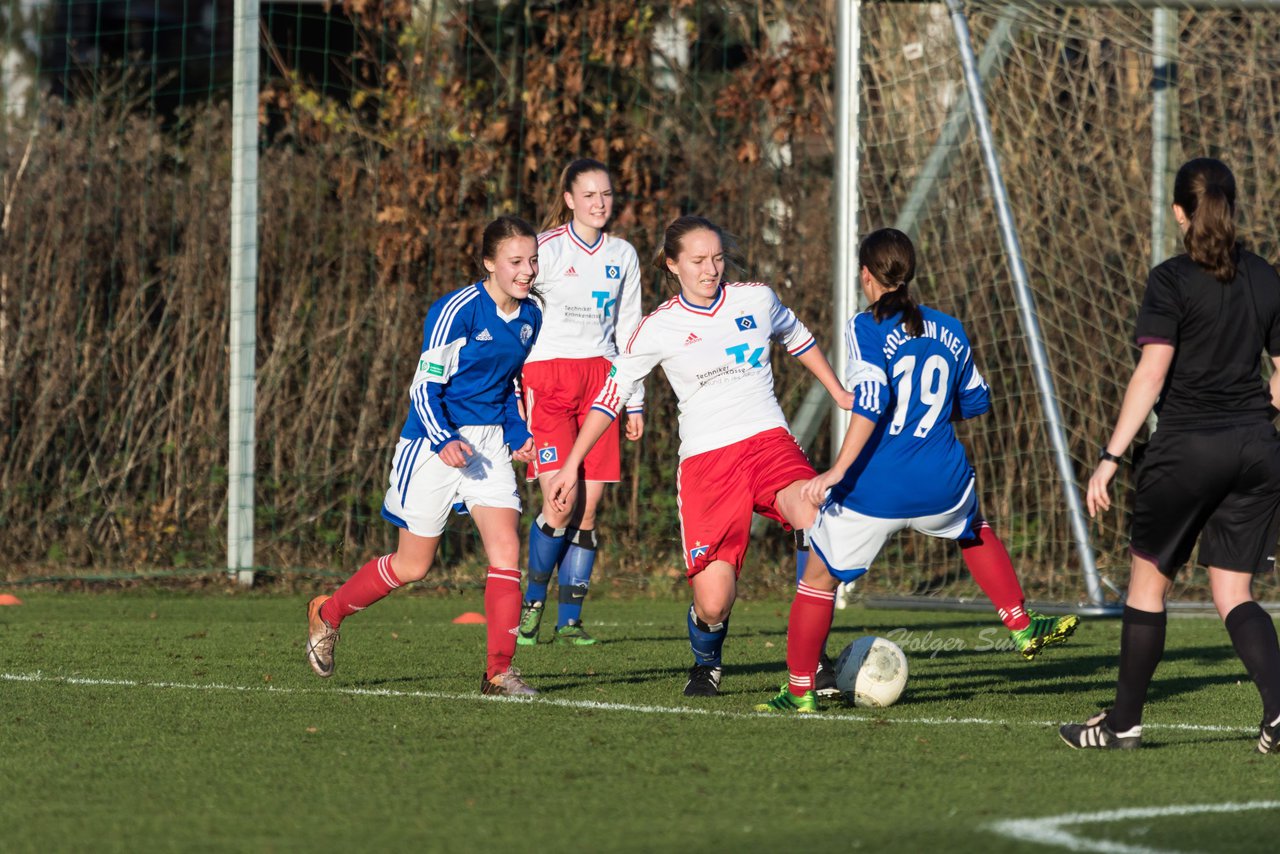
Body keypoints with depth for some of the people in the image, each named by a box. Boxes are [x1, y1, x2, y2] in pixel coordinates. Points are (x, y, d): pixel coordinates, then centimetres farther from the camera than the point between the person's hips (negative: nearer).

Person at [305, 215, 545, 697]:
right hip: (434, 445, -6)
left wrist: (518, 434, 6)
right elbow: (424, 386, -15)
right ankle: (327, 614, 27)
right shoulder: (457, 311, -16)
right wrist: (444, 441, -29)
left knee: (505, 549, -12)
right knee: (413, 565, 3)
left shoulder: (530, 317, 6)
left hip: (489, 444, 6)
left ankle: (499, 671, -11)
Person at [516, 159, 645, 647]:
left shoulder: (623, 256, 11)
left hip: (600, 379, 4)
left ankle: (569, 619, 6)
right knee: (561, 504, -14)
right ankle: (533, 599, 7)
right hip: (547, 376, -4)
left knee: (589, 507, -1)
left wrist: (635, 401, 14)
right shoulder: (546, 249, -3)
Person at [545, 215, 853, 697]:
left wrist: (840, 394, 30)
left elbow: (797, 339, 27)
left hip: (768, 441, 1)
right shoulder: (659, 328, 1)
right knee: (713, 603, -11)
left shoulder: (756, 299, 6)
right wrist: (571, 465, 8)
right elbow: (610, 395, 9)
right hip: (705, 459, -1)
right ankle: (706, 665, 27)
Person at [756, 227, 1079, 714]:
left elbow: (871, 403, -21)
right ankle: (1022, 628, 40)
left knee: (819, 578, 12)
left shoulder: (866, 328, -8)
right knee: (975, 534, 36)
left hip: (873, 488, -4)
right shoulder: (949, 330, 8)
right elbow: (976, 402, 20)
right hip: (941, 485, 4)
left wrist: (837, 472, -25)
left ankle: (800, 691, 12)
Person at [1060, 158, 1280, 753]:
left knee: (1148, 582, 10)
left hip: (1186, 448, -5)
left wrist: (1110, 458, -14)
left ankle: (1124, 721, 16)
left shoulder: (1173, 281, -8)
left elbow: (1151, 375, -15)